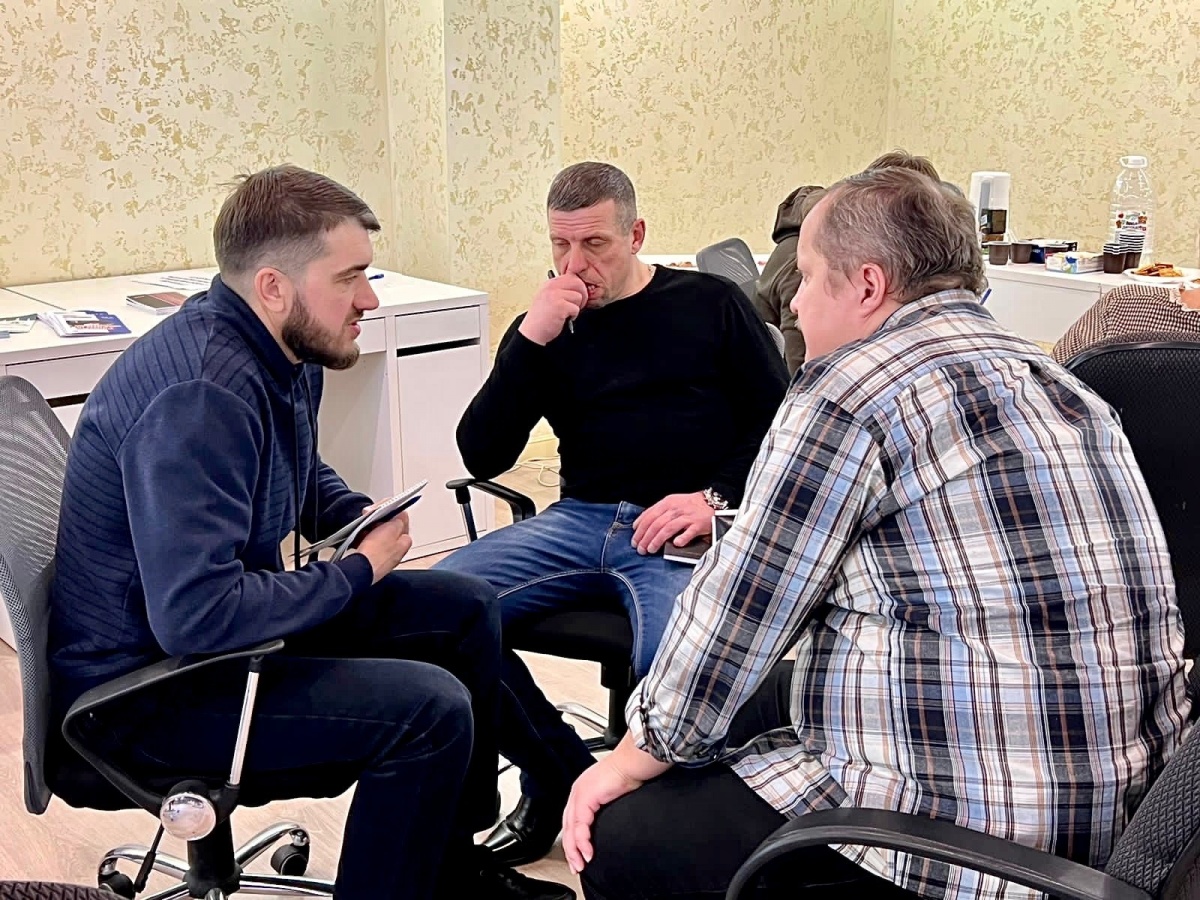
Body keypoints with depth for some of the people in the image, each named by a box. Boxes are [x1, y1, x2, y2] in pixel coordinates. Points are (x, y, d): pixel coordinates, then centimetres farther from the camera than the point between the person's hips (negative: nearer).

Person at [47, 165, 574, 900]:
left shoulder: (285, 349, 1)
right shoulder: (199, 396, -30)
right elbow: (196, 617, -36)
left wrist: (365, 519, 0)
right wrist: (360, 571, -22)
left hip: (233, 612, 10)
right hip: (147, 685, -10)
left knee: (469, 609, 9)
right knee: (430, 707, -25)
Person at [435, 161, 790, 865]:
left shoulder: (712, 304, 10)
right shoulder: (545, 328, 15)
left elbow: (779, 423, 7)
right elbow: (482, 457, 4)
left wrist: (716, 498, -10)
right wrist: (530, 340, -7)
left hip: (683, 529, -3)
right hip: (581, 520, 4)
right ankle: (561, 774, -2)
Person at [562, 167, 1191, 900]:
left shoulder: (852, 388, -13)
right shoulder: (1048, 377, 13)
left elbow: (736, 613, -10)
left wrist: (635, 759, 4)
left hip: (969, 835, -9)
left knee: (621, 839, 3)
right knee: (757, 697, 26)